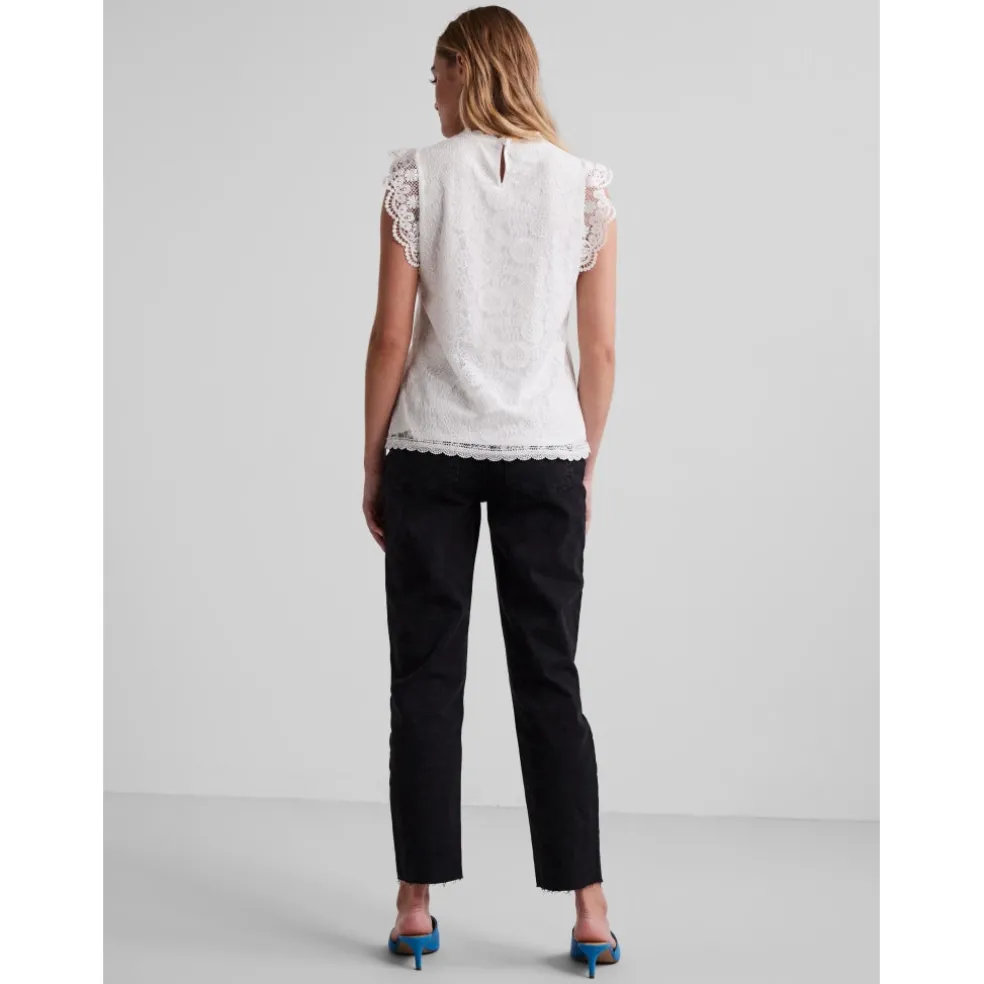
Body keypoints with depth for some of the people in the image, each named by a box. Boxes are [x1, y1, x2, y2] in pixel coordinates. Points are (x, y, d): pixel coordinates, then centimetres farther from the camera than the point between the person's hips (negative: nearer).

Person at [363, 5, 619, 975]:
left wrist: (373, 463, 4)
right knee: (548, 676, 8)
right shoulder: (585, 183, 3)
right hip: (544, 452, 2)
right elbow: (602, 349, 3)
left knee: (426, 677, 7)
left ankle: (418, 904, 13)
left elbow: (392, 335, -5)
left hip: (430, 450, -1)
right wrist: (586, 463, 13)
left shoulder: (418, 174, -2)